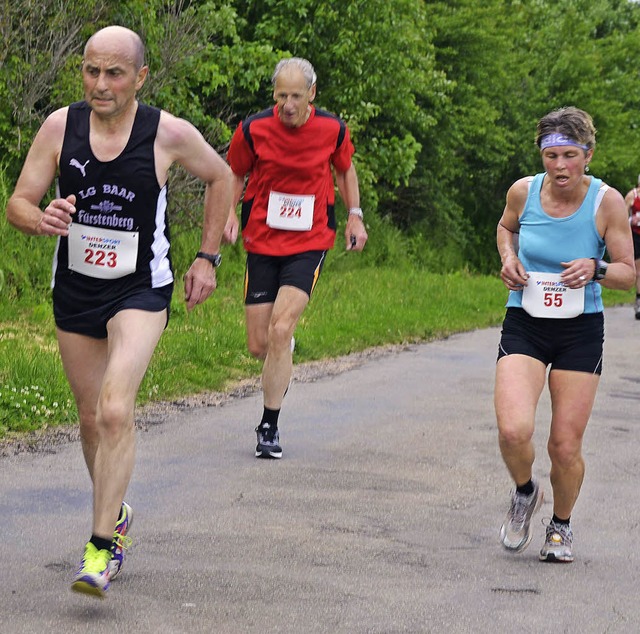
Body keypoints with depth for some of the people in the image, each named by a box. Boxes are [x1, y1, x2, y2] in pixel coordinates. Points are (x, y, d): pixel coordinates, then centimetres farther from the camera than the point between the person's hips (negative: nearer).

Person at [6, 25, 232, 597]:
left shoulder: (170, 134, -13)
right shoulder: (60, 127, -9)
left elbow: (220, 178, 6)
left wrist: (207, 257, 5)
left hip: (140, 291, -3)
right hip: (74, 291, 3)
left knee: (115, 410, -22)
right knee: (93, 419, 14)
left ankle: (101, 549, -17)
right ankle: (116, 515, 40)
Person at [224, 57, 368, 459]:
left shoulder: (333, 130, -6)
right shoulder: (253, 130, -8)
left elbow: (345, 169, 15)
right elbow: (235, 176, 8)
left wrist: (355, 215, 6)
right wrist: (230, 214, -8)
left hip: (309, 245, -1)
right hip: (262, 244, 1)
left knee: (280, 330, -17)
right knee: (259, 346, 1)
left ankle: (270, 426, -5)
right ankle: (285, 353, 41)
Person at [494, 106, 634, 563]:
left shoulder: (607, 202, -11)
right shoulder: (523, 191, -5)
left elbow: (628, 273, -5)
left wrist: (595, 269, -25)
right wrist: (508, 259, -2)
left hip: (580, 333, -1)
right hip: (524, 324, 1)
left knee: (565, 447, 1)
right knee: (513, 430, -20)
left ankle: (561, 525, 30)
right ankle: (525, 493, 14)